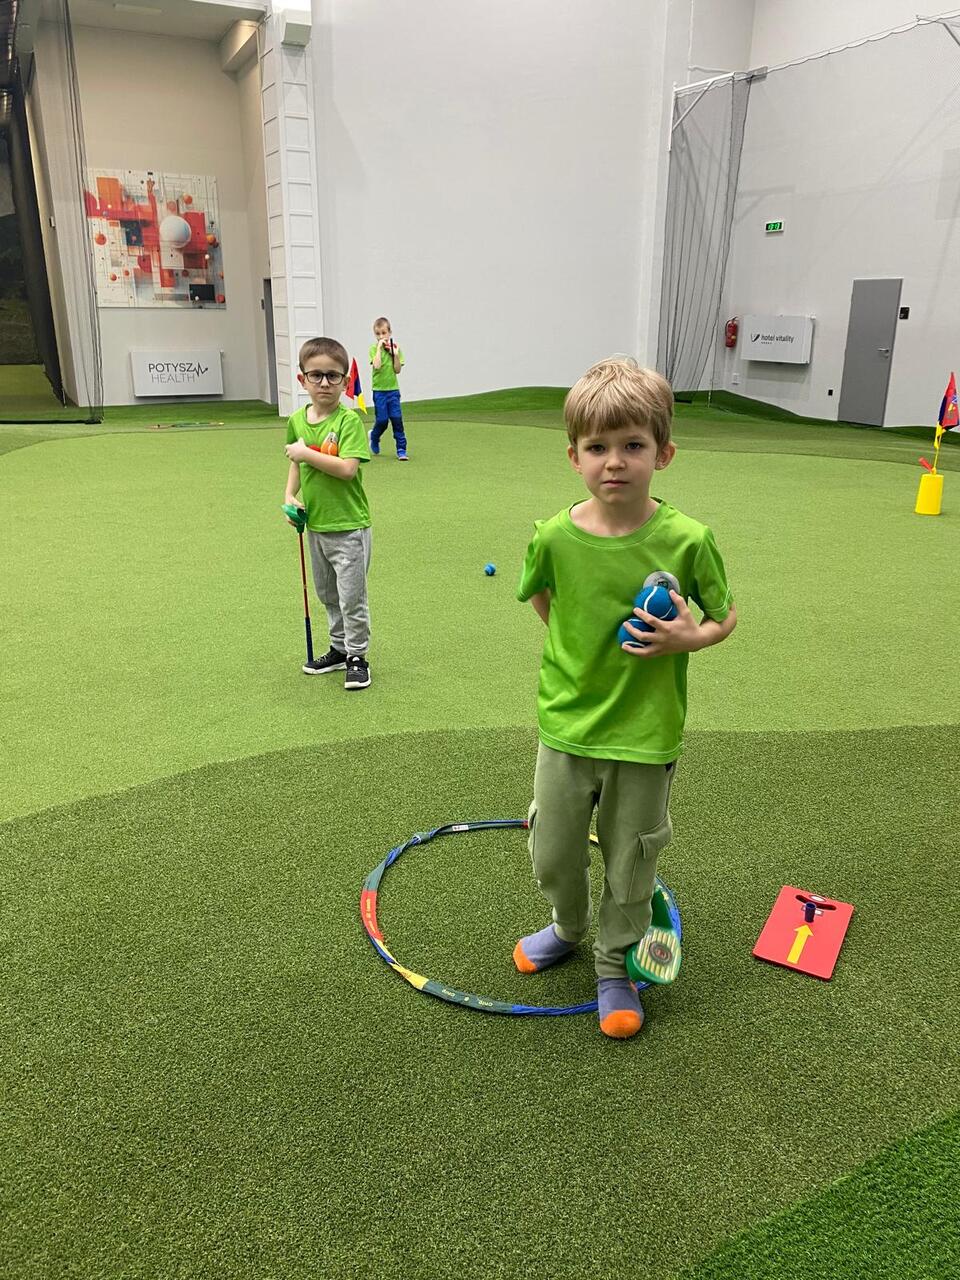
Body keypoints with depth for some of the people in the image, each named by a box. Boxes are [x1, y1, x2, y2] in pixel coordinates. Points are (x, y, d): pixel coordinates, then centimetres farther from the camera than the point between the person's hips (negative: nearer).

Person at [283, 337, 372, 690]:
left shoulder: (349, 420, -15)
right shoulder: (296, 421, 4)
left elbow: (347, 468, -25)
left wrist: (306, 451, -22)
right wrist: (290, 496, 2)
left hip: (348, 525, -7)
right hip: (315, 524, 7)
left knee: (352, 597, 1)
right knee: (328, 594, 19)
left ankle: (357, 656, 17)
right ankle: (339, 648, 36)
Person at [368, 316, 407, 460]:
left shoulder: (395, 348, 4)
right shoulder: (374, 348, -3)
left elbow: (397, 370, -1)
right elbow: (377, 365, -21)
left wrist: (395, 354, -12)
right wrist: (379, 347, -18)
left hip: (393, 390, 2)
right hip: (379, 390, -2)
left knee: (397, 419, -5)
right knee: (382, 420, -1)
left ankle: (401, 449, 1)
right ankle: (374, 437, 31)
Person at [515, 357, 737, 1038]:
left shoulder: (687, 540, -17)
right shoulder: (555, 537, -11)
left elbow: (727, 615, -1)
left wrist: (689, 638, -20)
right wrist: (579, 650, 4)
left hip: (646, 733, -2)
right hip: (567, 724, 2)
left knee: (629, 862, 15)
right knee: (552, 851, 18)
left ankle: (616, 965, 42)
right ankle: (568, 928, 50)